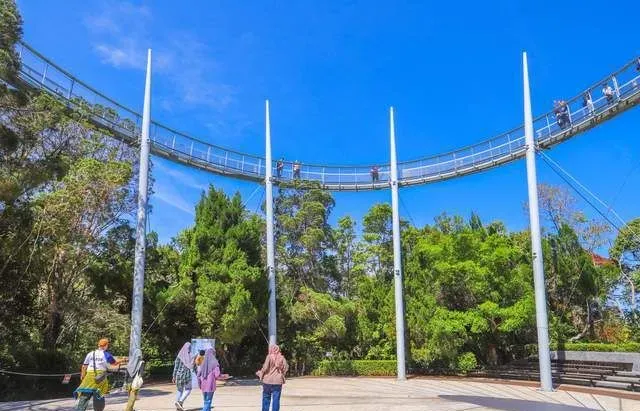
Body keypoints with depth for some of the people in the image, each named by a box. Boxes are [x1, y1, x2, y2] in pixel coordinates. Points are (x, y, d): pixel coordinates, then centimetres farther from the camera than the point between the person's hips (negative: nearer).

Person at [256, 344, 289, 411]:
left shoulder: (269, 357, -6)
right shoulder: (282, 358, 3)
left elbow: (265, 368, -12)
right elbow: (286, 367, 3)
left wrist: (260, 373, 5)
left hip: (268, 381, -2)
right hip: (278, 381, 2)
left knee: (266, 399, 10)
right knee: (276, 399, 4)